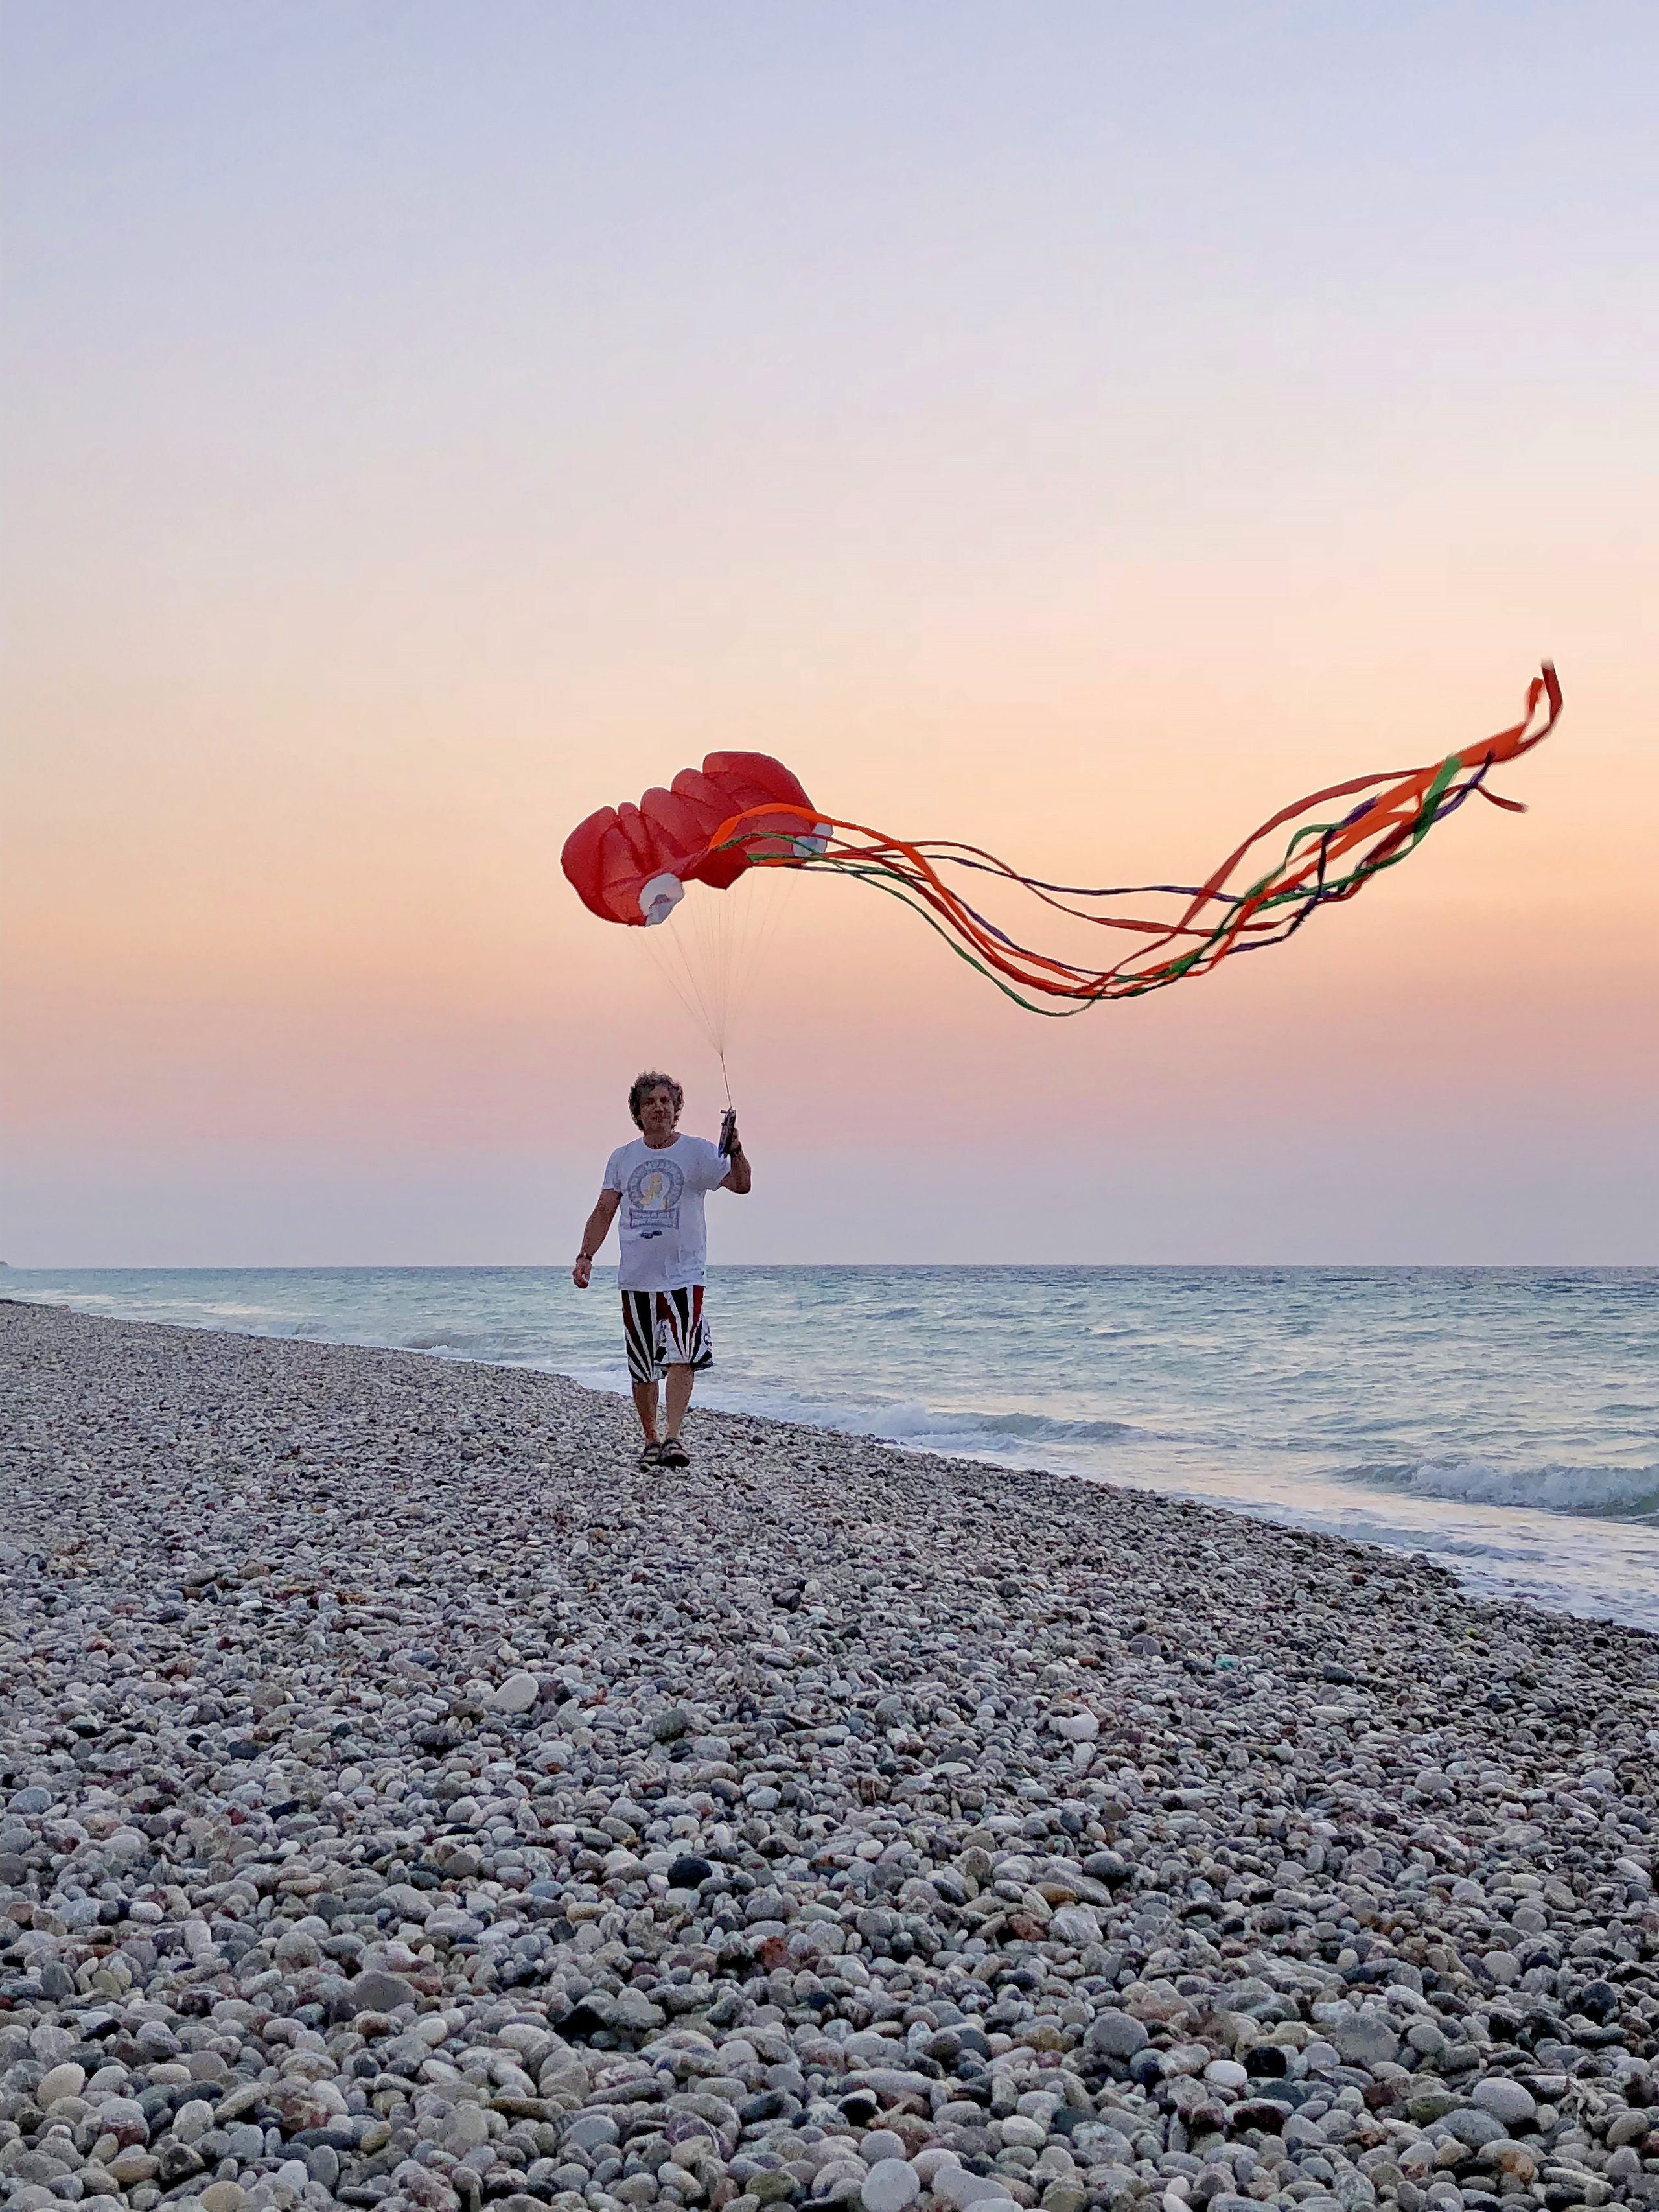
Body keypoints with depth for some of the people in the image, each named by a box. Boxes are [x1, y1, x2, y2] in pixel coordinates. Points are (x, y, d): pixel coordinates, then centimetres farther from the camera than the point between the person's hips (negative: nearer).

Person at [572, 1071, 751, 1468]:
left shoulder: (698, 1152, 1)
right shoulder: (622, 1158, 9)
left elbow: (741, 1185, -11)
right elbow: (604, 1212, 9)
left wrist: (735, 1151, -30)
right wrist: (585, 1256, -2)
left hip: (683, 1275, -3)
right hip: (636, 1278, 3)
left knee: (681, 1357, -17)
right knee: (642, 1369, 8)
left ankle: (673, 1437, -19)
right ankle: (651, 1439, 20)